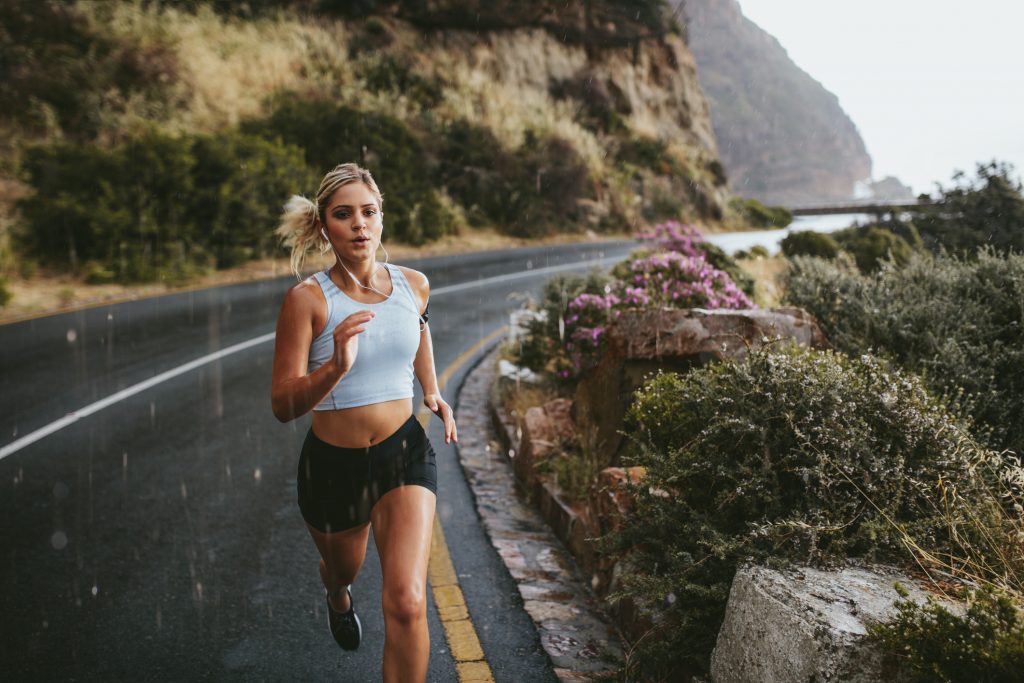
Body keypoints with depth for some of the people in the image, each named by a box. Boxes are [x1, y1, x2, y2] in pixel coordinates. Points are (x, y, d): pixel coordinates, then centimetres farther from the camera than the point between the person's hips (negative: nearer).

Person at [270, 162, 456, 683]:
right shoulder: (307, 299, -17)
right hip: (332, 464, -1)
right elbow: (283, 405, -20)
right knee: (342, 569, 28)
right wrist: (335, 368, -38)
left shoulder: (413, 285, -5)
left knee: (406, 604, -16)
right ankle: (338, 595, 68)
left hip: (404, 454, 1)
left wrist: (432, 389, 13)